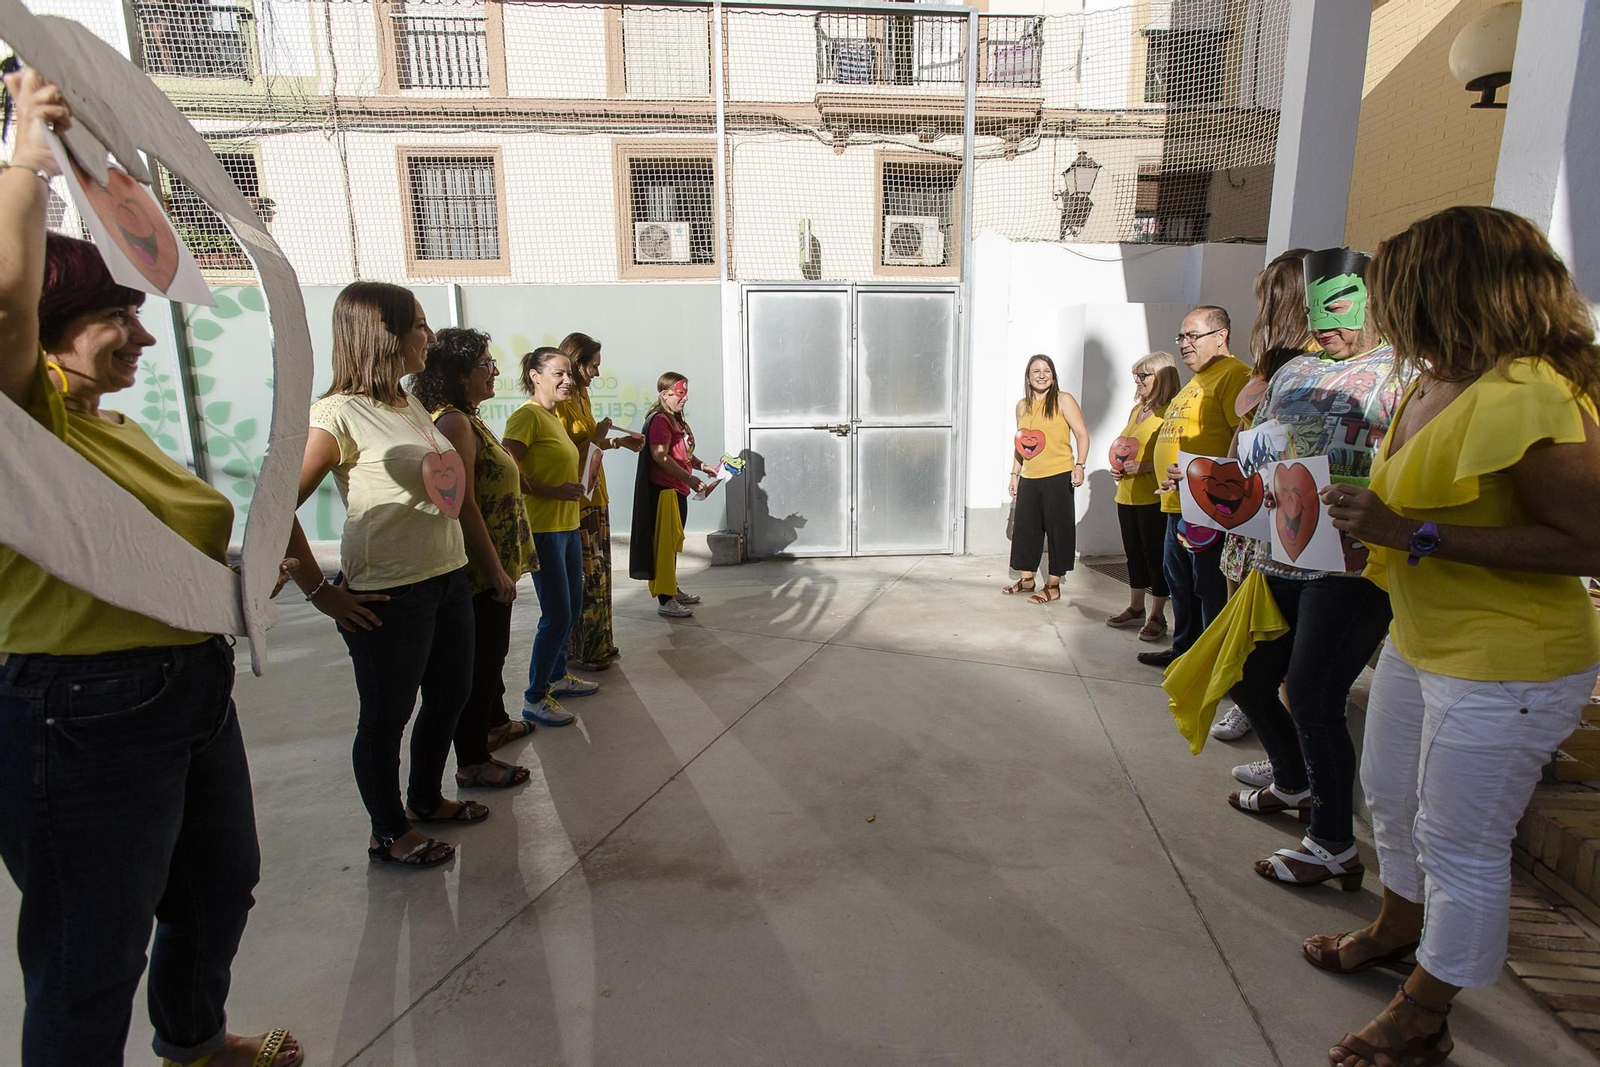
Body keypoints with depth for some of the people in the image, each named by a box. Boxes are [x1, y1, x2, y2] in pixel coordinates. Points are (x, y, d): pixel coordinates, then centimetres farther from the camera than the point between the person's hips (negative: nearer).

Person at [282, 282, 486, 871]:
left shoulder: (413, 407, 10)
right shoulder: (339, 414, -15)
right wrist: (321, 591, -16)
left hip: (447, 578, 8)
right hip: (388, 595, -8)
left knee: (450, 696, 20)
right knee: (386, 716, 9)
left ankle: (425, 797, 42)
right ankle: (389, 832, 29)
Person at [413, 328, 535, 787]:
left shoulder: (467, 420, 12)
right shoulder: (454, 422, -20)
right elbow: (464, 505, -25)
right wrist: (496, 571, -22)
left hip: (492, 563, 10)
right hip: (481, 568, -10)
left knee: (492, 650, 24)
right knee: (480, 658, 0)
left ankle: (495, 722, 42)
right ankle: (472, 761, 13)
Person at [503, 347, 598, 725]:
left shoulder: (554, 417, 15)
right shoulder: (527, 416, -13)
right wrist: (551, 492, -21)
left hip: (567, 526, 9)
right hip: (543, 528, -9)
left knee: (572, 608, 17)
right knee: (557, 615, -7)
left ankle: (558, 675, 32)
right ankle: (534, 698, 5)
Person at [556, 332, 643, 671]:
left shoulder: (582, 395, 12)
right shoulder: (560, 403, -16)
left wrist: (618, 441, 14)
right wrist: (595, 439, -17)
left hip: (595, 495, 9)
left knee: (598, 572, 14)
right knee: (585, 576, -2)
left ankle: (597, 645, 25)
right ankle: (579, 652, 10)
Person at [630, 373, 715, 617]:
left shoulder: (677, 421, 18)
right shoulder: (659, 420, -13)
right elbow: (660, 457, -22)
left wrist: (704, 467, 9)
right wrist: (690, 480, -23)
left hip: (678, 491, 10)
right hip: (664, 490, -10)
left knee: (674, 543, 16)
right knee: (664, 544, -7)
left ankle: (673, 590, 27)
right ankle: (665, 600, -4)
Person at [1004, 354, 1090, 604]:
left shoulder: (1063, 400, -4)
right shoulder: (1022, 406, 12)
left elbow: (1082, 435, -6)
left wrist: (1079, 465, -18)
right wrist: (1014, 473, 16)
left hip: (1058, 477, -5)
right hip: (1029, 479, 6)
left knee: (1058, 529, 0)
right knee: (1025, 527, 10)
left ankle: (1053, 586, 8)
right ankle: (1027, 579, 24)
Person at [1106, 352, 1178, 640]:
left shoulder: (1171, 411, -12)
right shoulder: (1137, 409, 14)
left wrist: (1144, 467, -23)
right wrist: (1118, 467, 8)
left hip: (1154, 497, -8)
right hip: (1127, 494, 8)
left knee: (1155, 554, 0)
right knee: (1134, 552, 15)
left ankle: (1157, 616, 11)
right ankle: (1135, 608, 28)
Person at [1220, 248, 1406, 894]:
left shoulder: (1402, 375, -6)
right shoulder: (1293, 372, 16)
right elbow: (1258, 453, 22)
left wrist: (1329, 498, -30)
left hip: (1352, 567, -7)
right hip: (1281, 559, 8)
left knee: (1311, 697, -8)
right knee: (1246, 677, 15)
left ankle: (1335, 846, 11)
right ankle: (1293, 785, 41)